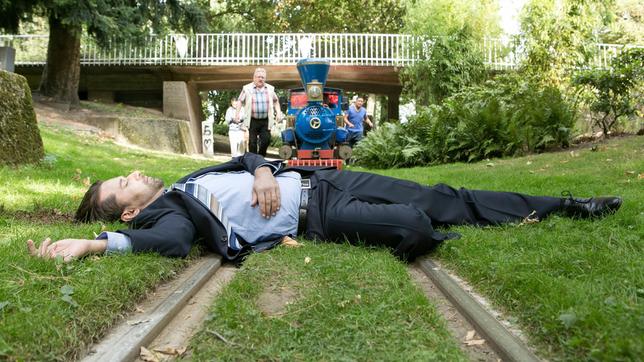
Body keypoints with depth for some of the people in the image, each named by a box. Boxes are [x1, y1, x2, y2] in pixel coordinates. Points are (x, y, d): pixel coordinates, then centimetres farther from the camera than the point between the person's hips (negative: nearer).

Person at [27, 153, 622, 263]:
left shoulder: (191, 179, 20)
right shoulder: (164, 212, -2)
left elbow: (245, 157, 20)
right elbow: (176, 241, -25)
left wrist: (263, 171, -2)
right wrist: (91, 244, -28)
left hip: (317, 179, 7)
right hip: (314, 218, -7)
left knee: (433, 197, 3)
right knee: (412, 222, -27)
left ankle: (565, 205, 14)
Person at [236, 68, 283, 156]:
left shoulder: (270, 89, 9)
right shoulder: (247, 88, 2)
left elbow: (276, 101, 20)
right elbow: (240, 101, 6)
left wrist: (278, 112, 8)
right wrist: (237, 114, -4)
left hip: (265, 121, 2)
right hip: (252, 121, -2)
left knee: (266, 140, -2)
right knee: (252, 142, 2)